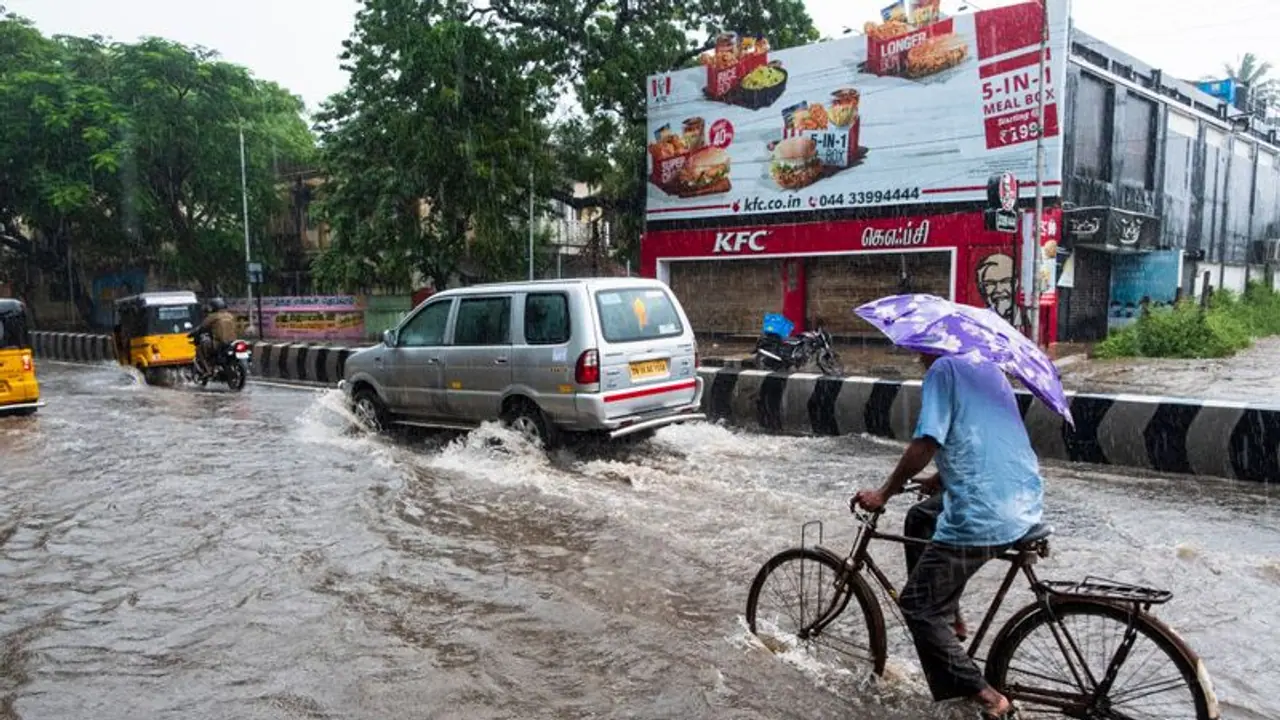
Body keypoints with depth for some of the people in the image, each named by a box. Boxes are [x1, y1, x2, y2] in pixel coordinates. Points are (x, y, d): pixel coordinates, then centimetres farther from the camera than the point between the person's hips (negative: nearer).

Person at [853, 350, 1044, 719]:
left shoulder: (943, 368, -7)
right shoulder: (987, 368, 18)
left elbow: (925, 444, -15)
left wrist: (883, 494, -4)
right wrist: (943, 478, 33)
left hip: (983, 517, -9)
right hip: (1026, 504, 9)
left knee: (918, 607, 2)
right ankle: (950, 618, 35)